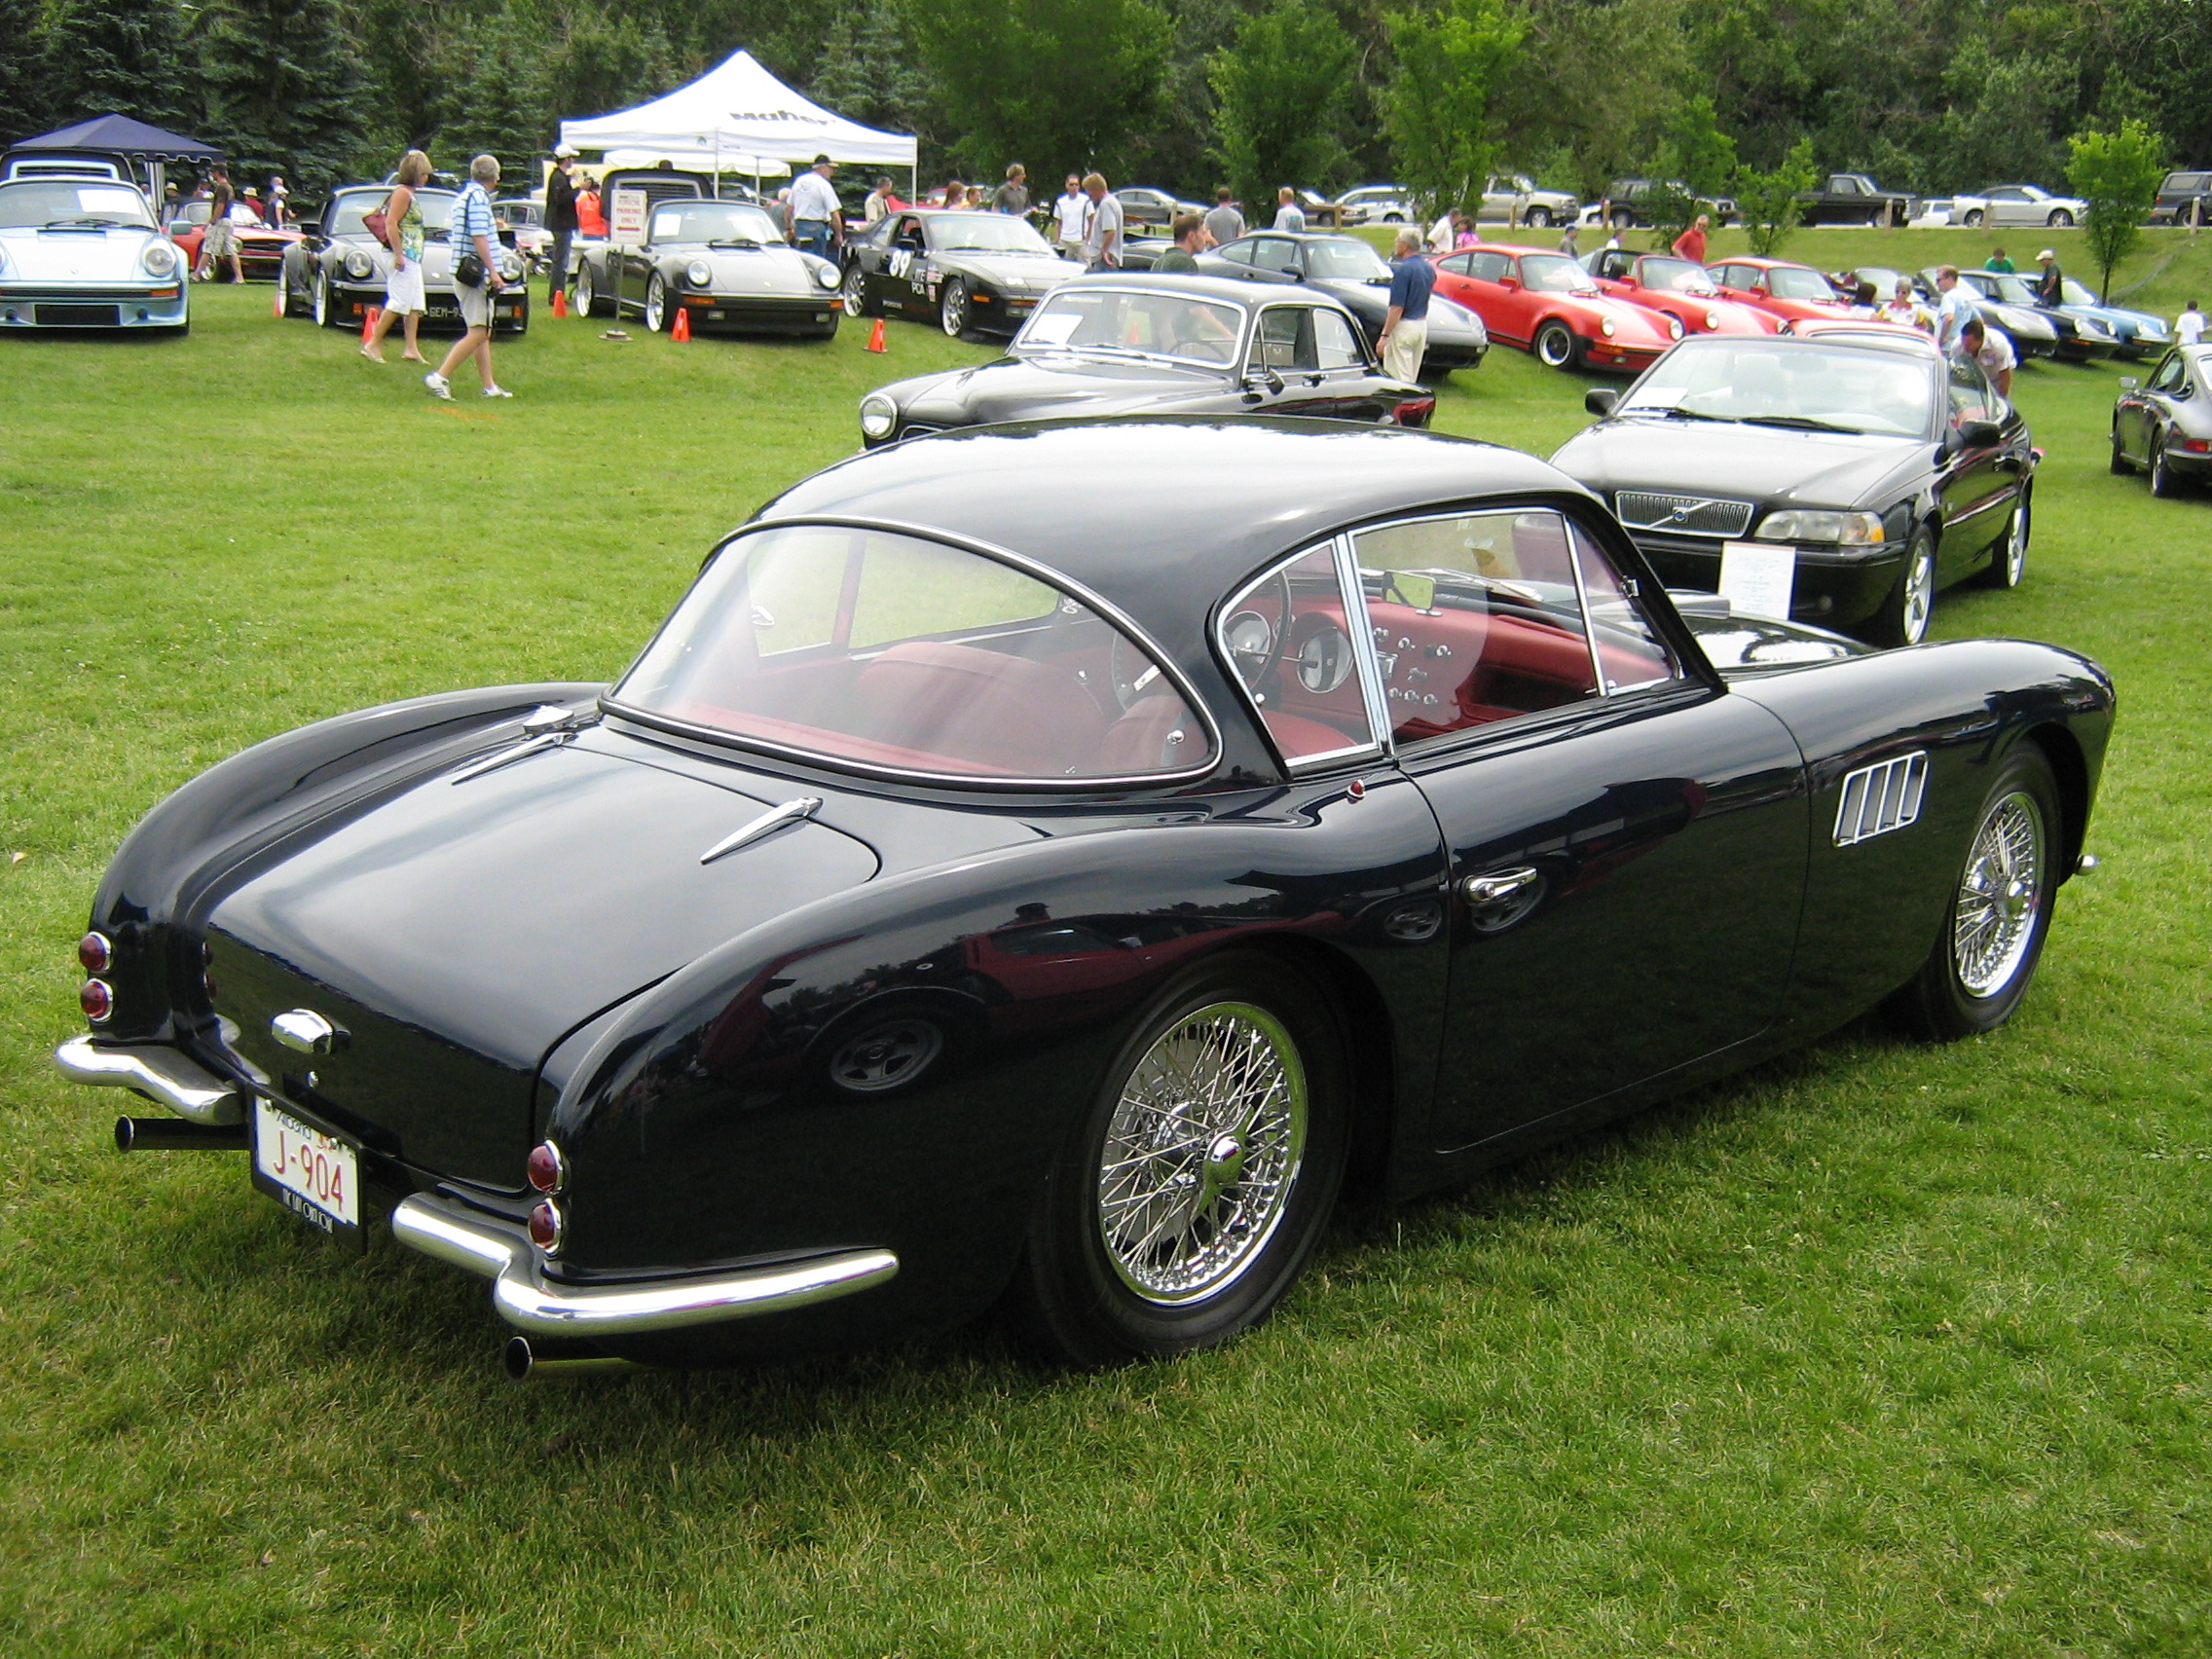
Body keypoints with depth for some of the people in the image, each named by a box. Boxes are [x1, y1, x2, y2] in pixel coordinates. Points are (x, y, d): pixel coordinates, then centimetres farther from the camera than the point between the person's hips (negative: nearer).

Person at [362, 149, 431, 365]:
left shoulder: (409, 193, 17)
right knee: (399, 302, -11)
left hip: (413, 258, 10)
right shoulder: (402, 193, -11)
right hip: (404, 256, -10)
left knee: (415, 305, 6)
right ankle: (372, 345, -8)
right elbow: (391, 223, -18)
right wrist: (398, 254, -22)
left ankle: (412, 349, 4)